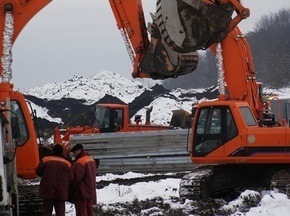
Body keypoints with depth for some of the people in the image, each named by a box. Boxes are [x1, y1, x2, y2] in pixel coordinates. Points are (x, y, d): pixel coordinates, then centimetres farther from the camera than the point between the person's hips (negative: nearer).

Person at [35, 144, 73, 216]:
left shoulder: (45, 160, -2)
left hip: (47, 191, -1)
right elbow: (70, 179, 1)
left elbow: (38, 172, 6)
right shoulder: (67, 163, 1)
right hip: (61, 191, 1)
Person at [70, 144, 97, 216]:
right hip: (90, 191, 10)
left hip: (82, 193, -9)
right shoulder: (91, 159, 13)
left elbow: (76, 177, -22)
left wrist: (72, 187, -7)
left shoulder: (80, 162, -19)